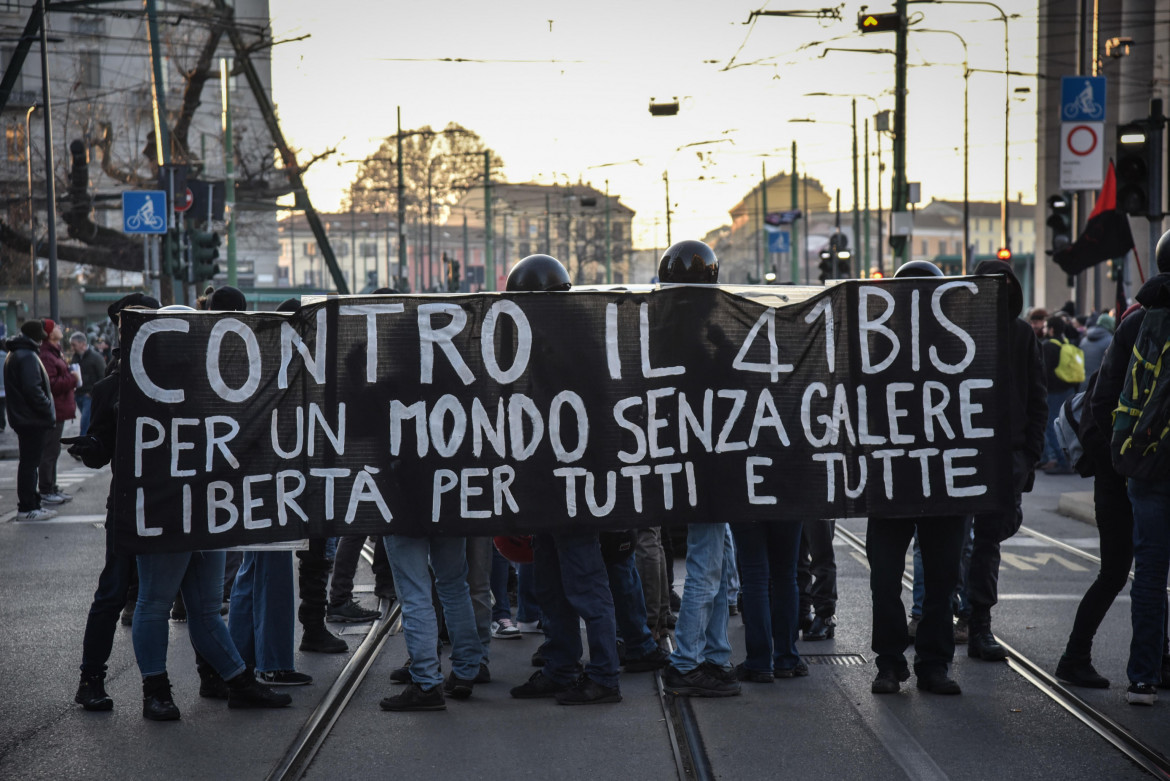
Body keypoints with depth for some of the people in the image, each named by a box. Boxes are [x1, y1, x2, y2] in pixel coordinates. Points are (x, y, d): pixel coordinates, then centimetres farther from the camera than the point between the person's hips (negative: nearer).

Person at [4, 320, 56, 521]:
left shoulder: (14, 355, 17)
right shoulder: (28, 357, -16)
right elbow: (33, 389, -24)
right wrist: (48, 412, -17)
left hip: (22, 419, 10)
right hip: (31, 419, -10)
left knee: (29, 462, 15)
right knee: (30, 462, -6)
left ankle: (30, 504, 21)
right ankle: (27, 508, -3)